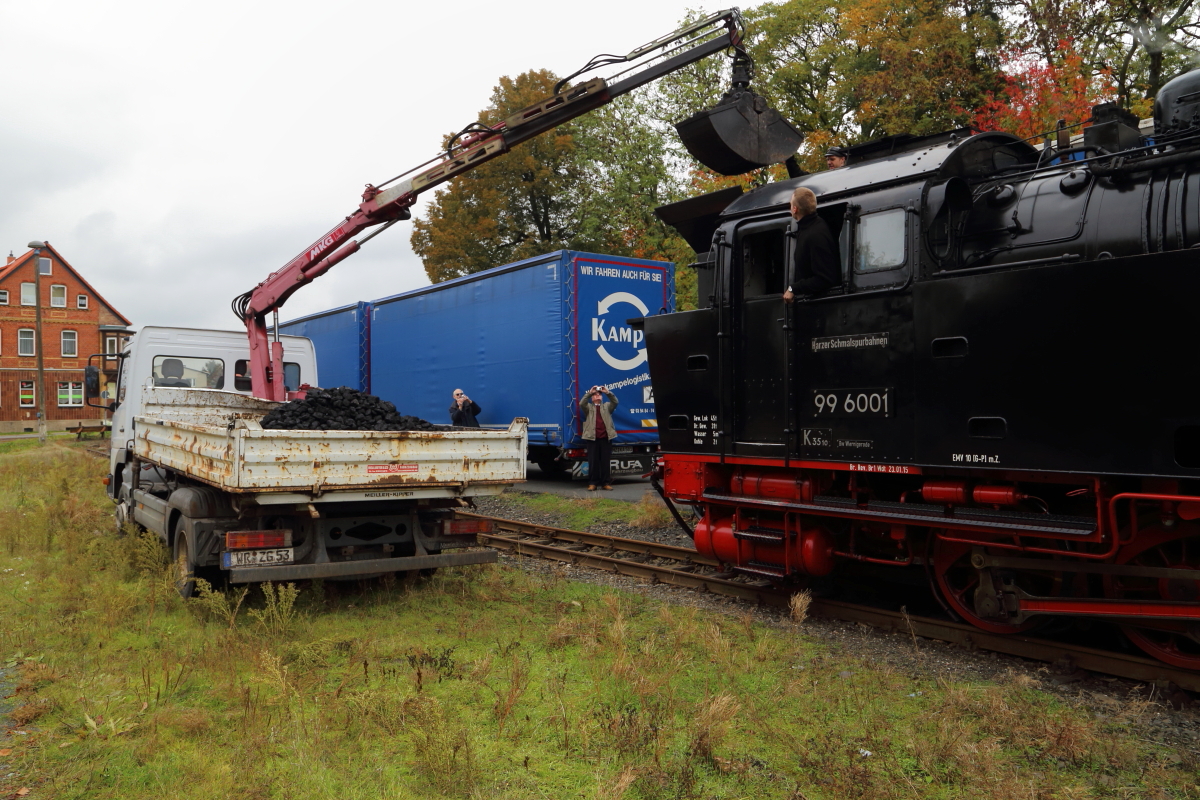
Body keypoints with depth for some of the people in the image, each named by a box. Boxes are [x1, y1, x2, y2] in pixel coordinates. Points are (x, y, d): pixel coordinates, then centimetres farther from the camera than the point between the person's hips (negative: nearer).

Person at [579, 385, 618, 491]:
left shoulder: (607, 406, 16)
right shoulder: (588, 407, 13)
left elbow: (615, 402, -3)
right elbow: (581, 403, -8)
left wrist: (608, 392, -17)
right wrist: (589, 393, -18)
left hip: (606, 437, 1)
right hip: (592, 438, -1)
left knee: (606, 461, 2)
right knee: (593, 461, -1)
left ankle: (606, 482, 6)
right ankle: (592, 483, 2)